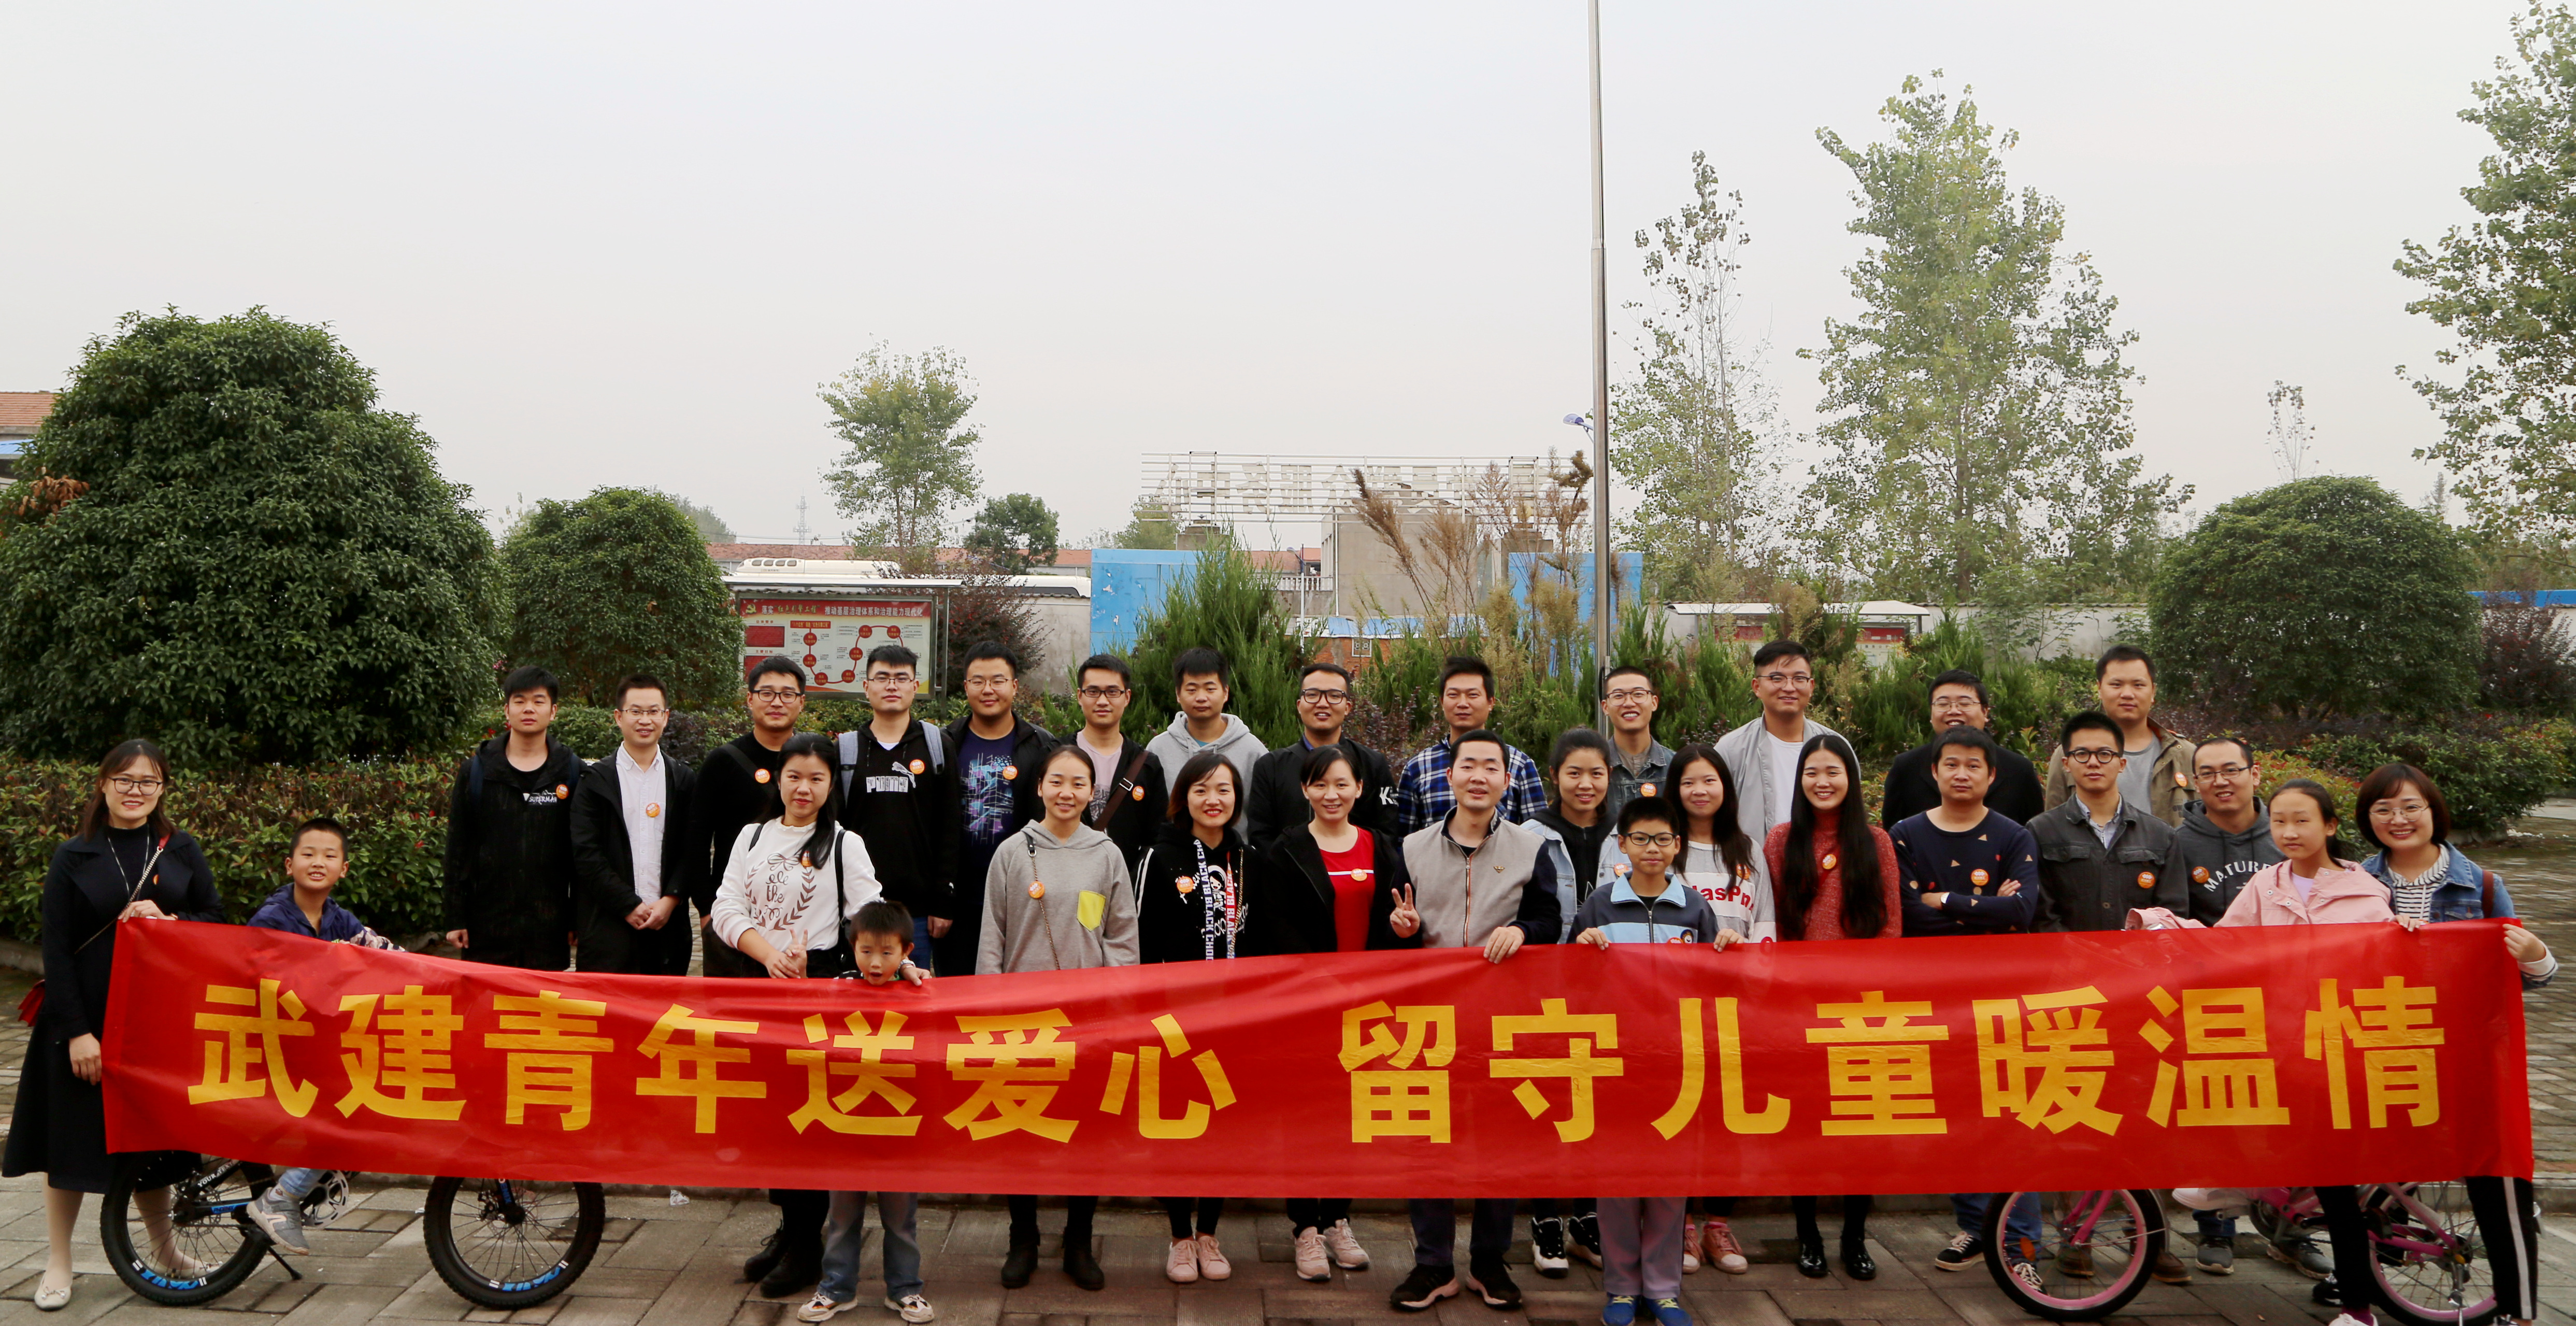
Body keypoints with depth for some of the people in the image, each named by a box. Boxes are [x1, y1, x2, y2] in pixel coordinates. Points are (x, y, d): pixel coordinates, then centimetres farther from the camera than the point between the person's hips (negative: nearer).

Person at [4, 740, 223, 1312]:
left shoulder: (181, 850, 5)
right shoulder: (74, 858, -2)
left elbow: (215, 918, 7)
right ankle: (59, 1264, 20)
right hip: (88, 1022, -2)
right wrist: (76, 1031, -13)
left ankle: (164, 1249, 29)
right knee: (74, 1136, 5)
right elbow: (57, 950, -6)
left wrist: (168, 920, -14)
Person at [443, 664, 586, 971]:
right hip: (487, 921, 0)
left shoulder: (573, 772, 6)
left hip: (549, 928, 0)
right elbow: (457, 849, 7)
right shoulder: (477, 770, 7)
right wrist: (455, 919, 2)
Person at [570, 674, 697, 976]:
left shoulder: (685, 780, 11)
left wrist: (670, 901, -8)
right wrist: (630, 906, -9)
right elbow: (586, 853, -3)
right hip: (608, 926, -2)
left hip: (669, 924, 2)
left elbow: (692, 849, 6)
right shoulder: (595, 780, 4)